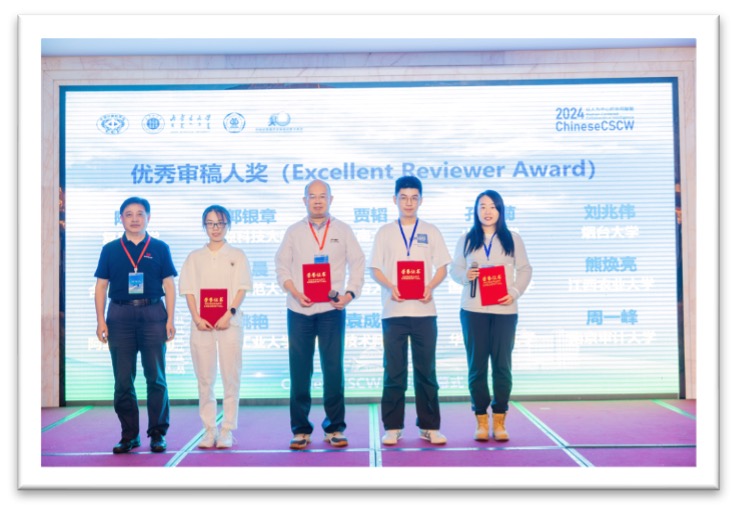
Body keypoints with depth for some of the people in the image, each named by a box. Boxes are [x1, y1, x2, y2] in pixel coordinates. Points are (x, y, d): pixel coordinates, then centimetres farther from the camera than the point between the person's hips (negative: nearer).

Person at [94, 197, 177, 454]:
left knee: (156, 377, -2)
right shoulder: (110, 250, 10)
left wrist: (170, 319, -2)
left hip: (152, 313, -1)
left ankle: (158, 434, 7)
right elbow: (101, 286, 9)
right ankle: (129, 435, 14)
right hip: (120, 315, 1)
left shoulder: (160, 248, 8)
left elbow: (169, 285, 6)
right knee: (123, 380, 4)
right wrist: (101, 321, 1)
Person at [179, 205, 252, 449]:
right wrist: (197, 318, -9)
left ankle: (227, 431, 5)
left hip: (229, 323, -1)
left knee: (231, 379, -2)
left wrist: (229, 314, -14)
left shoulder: (237, 255, 9)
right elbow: (189, 290, 6)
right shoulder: (195, 257, 13)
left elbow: (242, 288, 0)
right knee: (205, 380, 2)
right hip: (202, 324, 2)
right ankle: (209, 430, 9)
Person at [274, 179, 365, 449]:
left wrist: (350, 293, -7)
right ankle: (300, 430, 11)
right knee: (299, 370, 2)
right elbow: (282, 266, 7)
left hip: (332, 309, -1)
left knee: (334, 368, 0)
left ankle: (334, 428, 11)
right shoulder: (293, 232, 11)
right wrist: (295, 293, -8)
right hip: (299, 309, 1)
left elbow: (357, 263, 7)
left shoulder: (343, 230, 10)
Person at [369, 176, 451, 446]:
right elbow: (375, 269, 5)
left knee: (426, 370, 3)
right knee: (394, 372, 2)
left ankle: (429, 426, 10)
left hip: (424, 310, 0)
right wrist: (390, 287, -13)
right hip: (393, 311, 0)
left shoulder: (431, 231, 9)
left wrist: (431, 286, -12)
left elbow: (442, 267, 7)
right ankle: (392, 427, 9)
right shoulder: (385, 232, 8)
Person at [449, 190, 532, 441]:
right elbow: (454, 269, 7)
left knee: (502, 365, 1)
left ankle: (499, 421, 9)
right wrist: (465, 275, -14)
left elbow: (525, 270, 6)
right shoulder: (466, 239, 8)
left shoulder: (513, 239, 7)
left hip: (504, 309, 0)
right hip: (473, 309, 0)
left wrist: (514, 292, -8)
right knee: (476, 365, 2)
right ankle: (481, 421, 10)